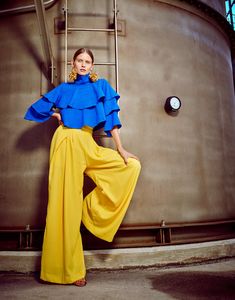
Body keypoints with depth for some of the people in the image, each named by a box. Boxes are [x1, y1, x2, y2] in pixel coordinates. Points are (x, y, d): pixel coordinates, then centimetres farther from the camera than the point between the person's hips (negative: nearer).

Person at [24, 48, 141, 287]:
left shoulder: (101, 86, 13)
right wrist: (57, 115, 8)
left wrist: (120, 149, -2)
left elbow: (111, 118, 4)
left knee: (132, 166, -10)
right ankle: (69, 269, 1)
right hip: (66, 142, -2)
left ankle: (93, 209, -4)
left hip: (88, 145, 3)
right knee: (67, 201, -6)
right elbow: (37, 108, 20)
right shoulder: (64, 89, 12)